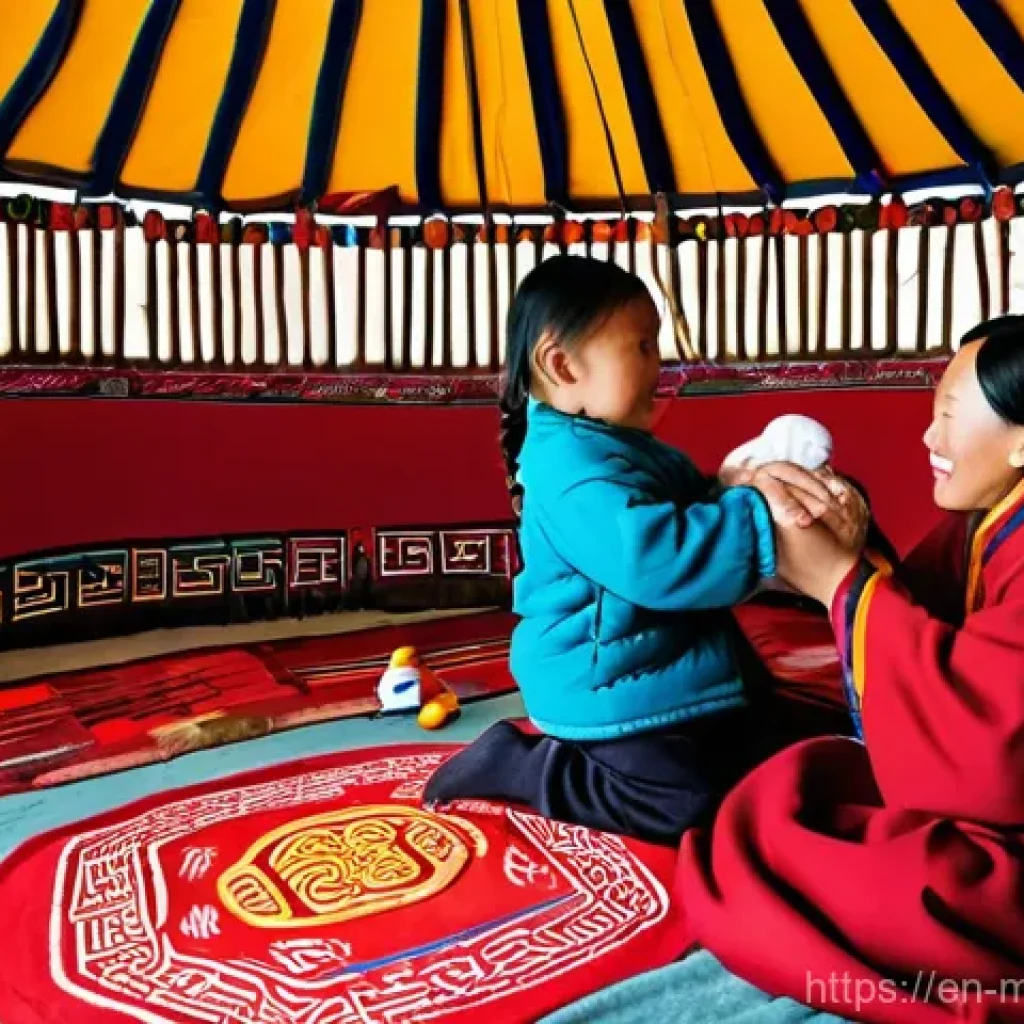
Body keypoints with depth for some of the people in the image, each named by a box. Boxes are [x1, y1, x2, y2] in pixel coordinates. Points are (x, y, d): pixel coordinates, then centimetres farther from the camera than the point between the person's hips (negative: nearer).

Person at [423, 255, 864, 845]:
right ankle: (513, 763, 0)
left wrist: (753, 487, -9)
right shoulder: (573, 465, -25)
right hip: (609, 688, -10)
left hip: (664, 674, 11)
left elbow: (699, 510, 11)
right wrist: (760, 515, -32)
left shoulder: (628, 448, 10)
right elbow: (656, 559, -37)